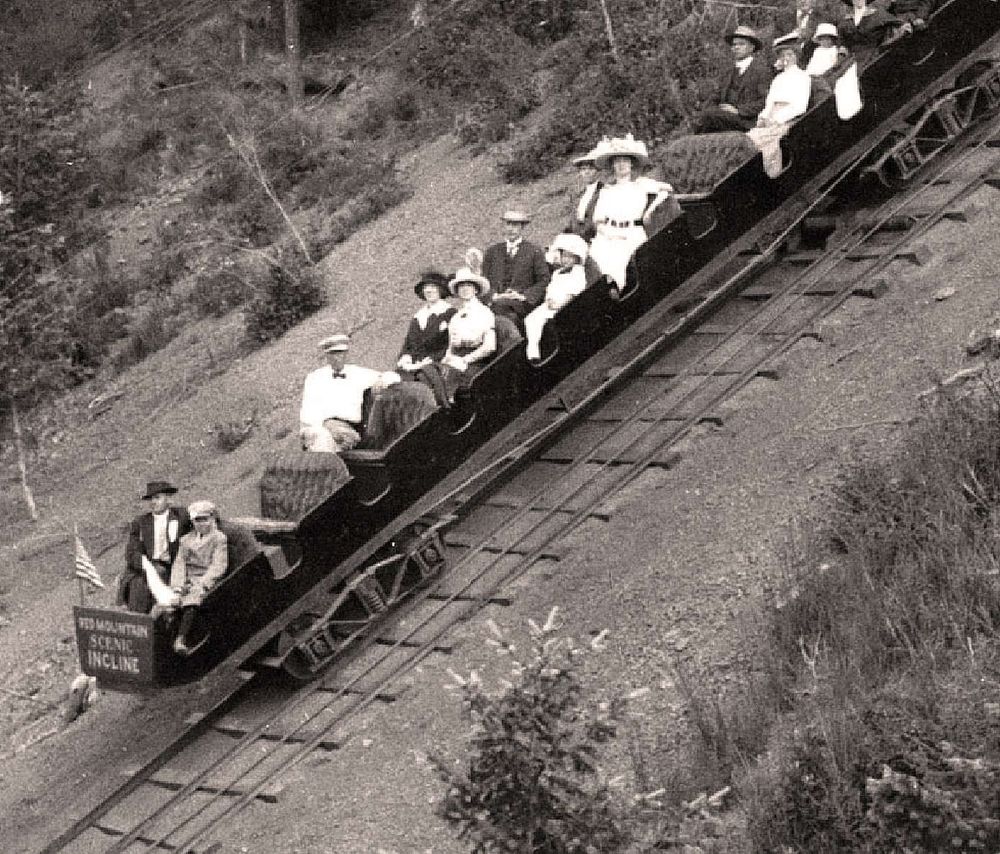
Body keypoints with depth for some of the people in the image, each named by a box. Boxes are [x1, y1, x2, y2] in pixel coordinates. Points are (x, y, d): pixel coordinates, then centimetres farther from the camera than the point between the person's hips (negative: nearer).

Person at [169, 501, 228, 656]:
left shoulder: (219, 538, 6)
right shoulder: (186, 539, 19)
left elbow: (218, 566, -4)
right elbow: (179, 564, 8)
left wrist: (202, 585, -17)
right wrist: (177, 589, -7)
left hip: (207, 581, -5)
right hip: (187, 582, 5)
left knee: (191, 603, -33)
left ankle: (180, 640, -44)